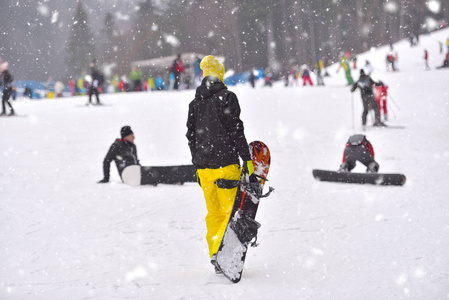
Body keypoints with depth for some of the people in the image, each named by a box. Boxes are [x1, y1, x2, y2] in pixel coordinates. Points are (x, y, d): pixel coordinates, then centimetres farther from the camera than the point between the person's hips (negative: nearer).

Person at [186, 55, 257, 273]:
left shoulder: (195, 103, 10)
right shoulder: (227, 98, -6)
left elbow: (191, 136, 14)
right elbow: (236, 131, -11)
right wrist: (247, 161, -9)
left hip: (204, 167, 6)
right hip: (226, 164, -6)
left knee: (213, 213, 13)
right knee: (232, 211, -3)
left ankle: (215, 256, 14)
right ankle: (220, 251, -18)